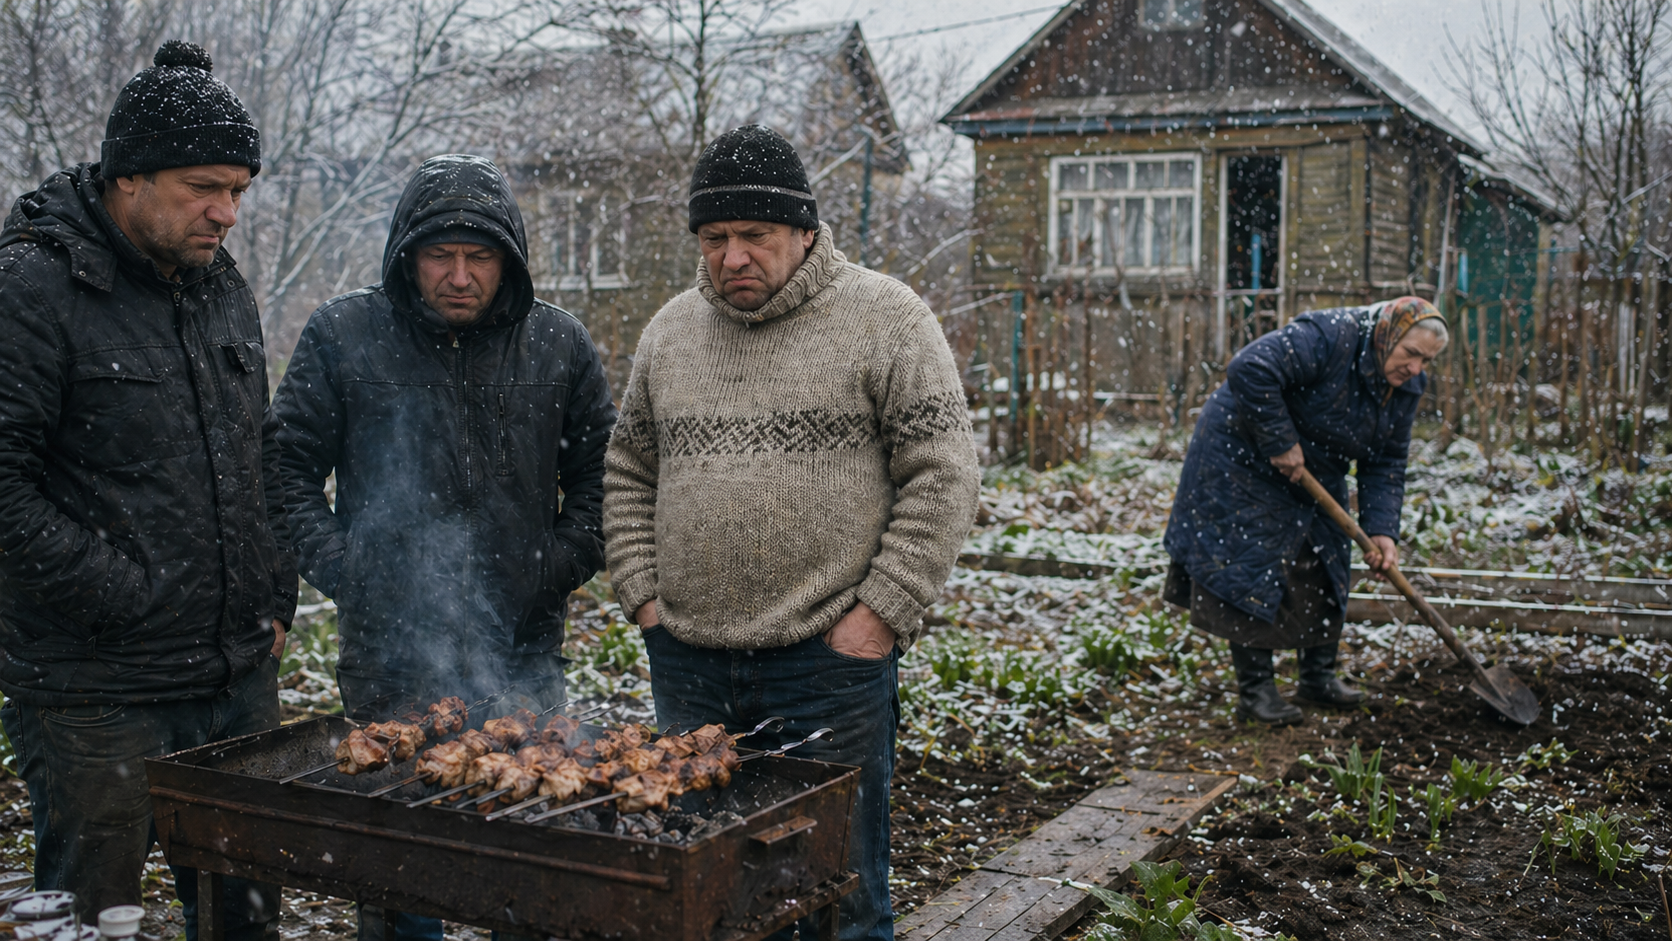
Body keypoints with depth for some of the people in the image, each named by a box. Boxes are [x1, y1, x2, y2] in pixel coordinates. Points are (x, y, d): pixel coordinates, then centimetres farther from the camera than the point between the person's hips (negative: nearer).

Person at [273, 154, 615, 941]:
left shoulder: (559, 344, 3)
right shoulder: (343, 335, -2)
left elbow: (601, 478, 11)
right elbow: (292, 470, 2)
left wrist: (559, 571, 0)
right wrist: (346, 575, -7)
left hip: (524, 658, 2)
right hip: (389, 658, -1)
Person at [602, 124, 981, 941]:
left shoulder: (882, 319, -4)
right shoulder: (669, 331, 12)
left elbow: (942, 476, -7)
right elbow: (628, 476, 18)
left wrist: (881, 613, -11)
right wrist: (643, 595, 7)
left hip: (831, 661, -4)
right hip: (689, 667, 5)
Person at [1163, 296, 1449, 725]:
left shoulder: (1405, 387, -4)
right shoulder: (1328, 337, -30)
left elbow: (1385, 464, -1)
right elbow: (1249, 370, -39)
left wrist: (1381, 530, -13)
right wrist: (1281, 443, -32)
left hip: (1313, 475, 8)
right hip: (1244, 460, -8)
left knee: (1323, 570, 11)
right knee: (1253, 572, -9)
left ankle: (1319, 676, 25)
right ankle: (1254, 690, -2)